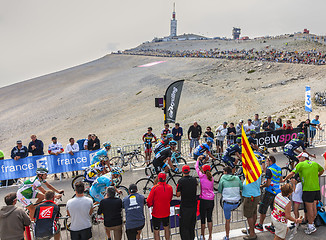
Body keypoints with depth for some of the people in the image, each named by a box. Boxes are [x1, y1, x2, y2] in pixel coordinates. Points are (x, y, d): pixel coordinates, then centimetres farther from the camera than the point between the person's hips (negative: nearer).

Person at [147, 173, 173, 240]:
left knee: (156, 232, 9)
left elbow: (149, 201, -13)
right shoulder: (170, 188, -6)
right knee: (166, 228, 25)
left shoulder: (155, 188, -17)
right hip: (166, 212, 4)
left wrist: (150, 205, 8)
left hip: (156, 213, -4)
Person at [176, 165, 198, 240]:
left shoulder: (181, 181, -14)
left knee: (184, 226, 4)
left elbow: (178, 195, -9)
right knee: (192, 225, 19)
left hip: (185, 206, -5)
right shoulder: (194, 180, 0)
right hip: (194, 205, 5)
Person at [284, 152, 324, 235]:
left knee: (309, 208, -1)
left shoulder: (301, 164, -6)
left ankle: (311, 226, 4)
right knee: (314, 207, 14)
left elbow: (292, 174, -9)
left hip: (308, 189, -6)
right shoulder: (315, 164, 12)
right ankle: (312, 223, 24)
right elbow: (322, 170, 30)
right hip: (317, 188, 7)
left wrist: (284, 180, 2)